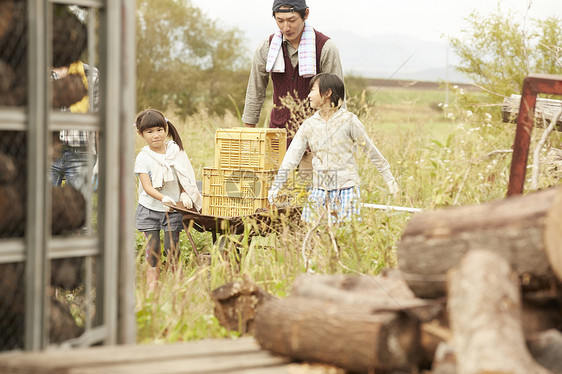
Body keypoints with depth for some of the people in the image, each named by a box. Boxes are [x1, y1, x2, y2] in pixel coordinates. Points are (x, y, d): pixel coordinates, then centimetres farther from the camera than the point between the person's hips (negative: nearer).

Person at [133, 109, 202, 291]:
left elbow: (185, 178, 7)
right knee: (152, 247, 2)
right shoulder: (143, 158, -6)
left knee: (172, 246, -2)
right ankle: (152, 281, 11)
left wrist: (184, 195, -12)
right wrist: (163, 198, -32)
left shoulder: (176, 151, 1)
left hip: (173, 209, 1)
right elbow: (147, 186, -15)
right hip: (149, 209, -1)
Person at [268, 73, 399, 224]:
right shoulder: (309, 125, 5)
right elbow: (292, 156, 4)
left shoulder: (348, 121, -5)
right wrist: (276, 186, -3)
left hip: (346, 189, -4)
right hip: (319, 189, 4)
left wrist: (389, 179, 5)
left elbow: (370, 150, 1)